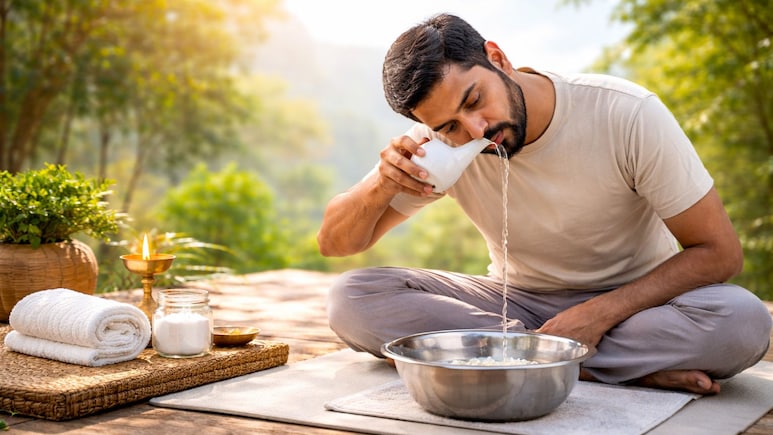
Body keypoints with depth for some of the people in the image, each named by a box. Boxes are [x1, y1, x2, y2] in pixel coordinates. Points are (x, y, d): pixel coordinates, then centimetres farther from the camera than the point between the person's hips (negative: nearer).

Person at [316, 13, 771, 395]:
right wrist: (382, 184, -27)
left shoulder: (627, 114, -19)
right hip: (516, 302, 4)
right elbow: (334, 243, -5)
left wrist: (599, 314, -27)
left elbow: (718, 251, -16)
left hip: (629, 305, -3)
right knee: (351, 299, -22)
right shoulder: (438, 145, -11)